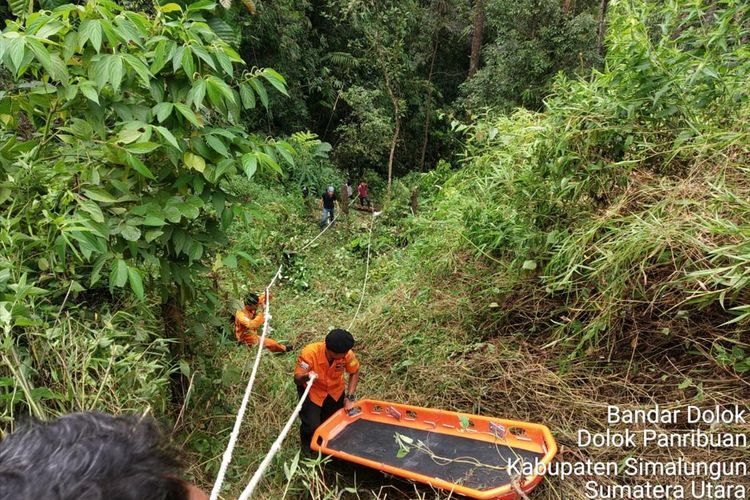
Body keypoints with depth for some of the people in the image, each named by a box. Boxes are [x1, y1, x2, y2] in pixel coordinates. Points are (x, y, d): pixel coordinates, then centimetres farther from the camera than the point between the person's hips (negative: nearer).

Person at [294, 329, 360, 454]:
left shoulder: (346, 354, -28)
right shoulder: (310, 353, -36)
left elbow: (354, 373, -9)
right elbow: (297, 379, -28)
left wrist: (350, 397, -16)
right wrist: (306, 377, -51)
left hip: (335, 391, 3)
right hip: (312, 391, -3)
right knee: (312, 426, -14)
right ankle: (308, 446, 23)